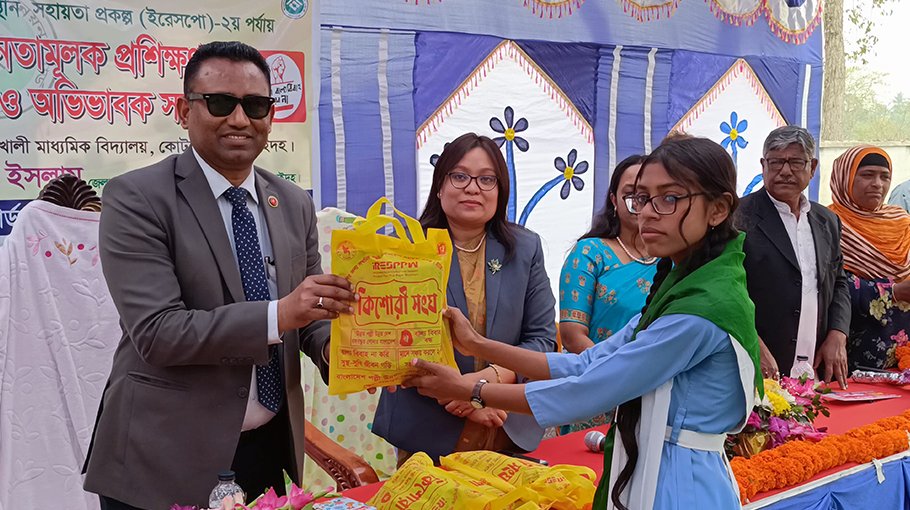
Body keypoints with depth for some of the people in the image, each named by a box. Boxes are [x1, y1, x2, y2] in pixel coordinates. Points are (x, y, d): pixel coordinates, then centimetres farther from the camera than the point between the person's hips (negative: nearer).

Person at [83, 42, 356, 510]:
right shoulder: (136, 198, -11)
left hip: (269, 447, 5)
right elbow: (156, 333, -20)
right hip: (164, 456, -5)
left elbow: (308, 315, 8)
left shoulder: (295, 205, 6)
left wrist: (333, 345, -14)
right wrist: (277, 315, -30)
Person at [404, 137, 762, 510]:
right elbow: (586, 365, 4)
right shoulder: (681, 283, 7)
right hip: (649, 470, 8)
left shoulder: (707, 305, -23)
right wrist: (477, 345, -1)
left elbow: (589, 391, -21)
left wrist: (470, 391, -13)